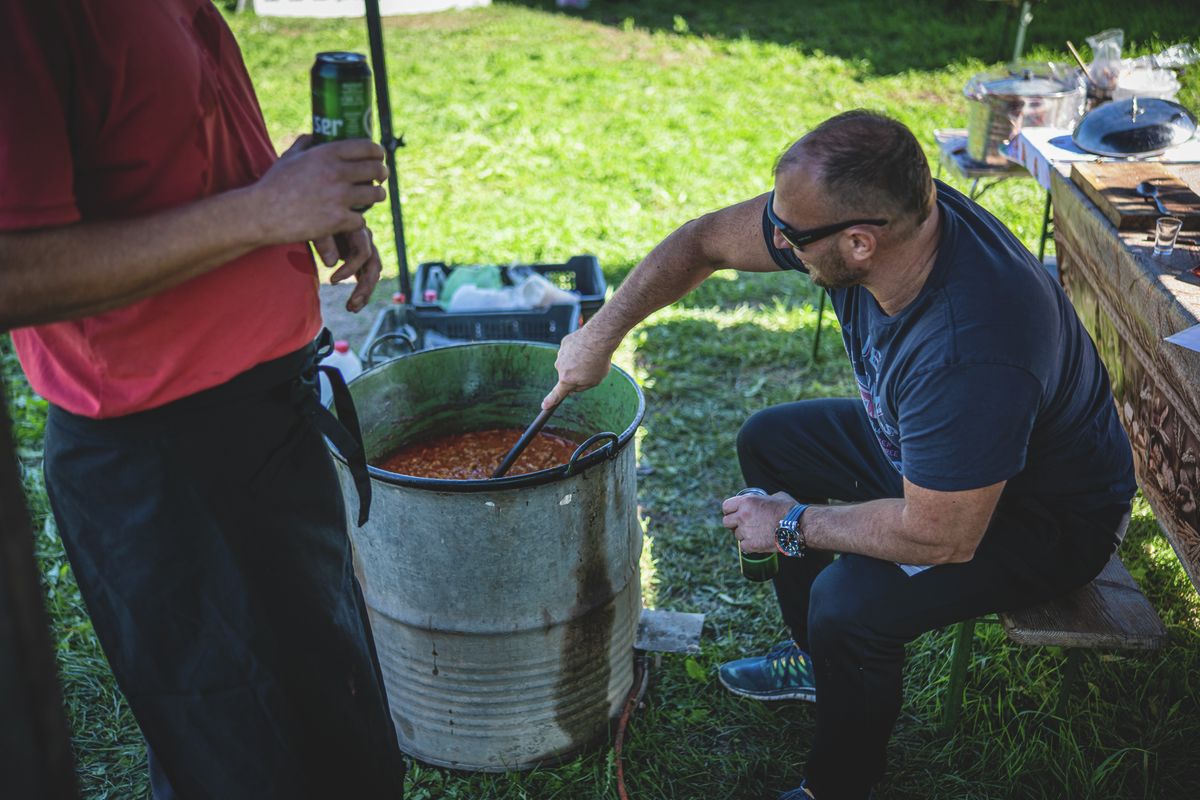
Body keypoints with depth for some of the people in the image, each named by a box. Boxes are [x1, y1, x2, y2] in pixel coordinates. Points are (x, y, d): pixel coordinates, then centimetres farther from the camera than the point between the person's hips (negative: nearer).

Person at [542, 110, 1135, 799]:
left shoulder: (971, 351, -42)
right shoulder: (877, 212, -19)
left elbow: (941, 537, -34)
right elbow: (706, 240, -7)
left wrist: (794, 525, -21)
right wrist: (604, 331, -10)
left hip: (1048, 515, -8)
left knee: (848, 603, -28)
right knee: (770, 442, 11)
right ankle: (816, 654, 26)